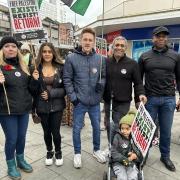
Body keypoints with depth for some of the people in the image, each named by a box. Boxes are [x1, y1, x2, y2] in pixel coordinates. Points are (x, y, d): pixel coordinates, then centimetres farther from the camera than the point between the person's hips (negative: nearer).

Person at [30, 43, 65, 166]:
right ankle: (49, 152, 42)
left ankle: (58, 152, 34)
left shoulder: (60, 68, -4)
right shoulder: (36, 68, -2)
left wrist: (51, 93, -15)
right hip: (42, 106, 1)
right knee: (47, 131, 14)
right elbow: (33, 90, 0)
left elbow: (65, 88, -3)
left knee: (55, 131, 4)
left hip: (57, 106, -1)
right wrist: (35, 80, -19)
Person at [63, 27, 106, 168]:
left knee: (97, 127, 17)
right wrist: (72, 96, -9)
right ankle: (77, 153, 34)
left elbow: (104, 76, 9)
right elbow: (67, 79, -4)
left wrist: (101, 83, -12)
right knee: (77, 128, 11)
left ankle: (97, 150, 41)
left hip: (95, 101, 3)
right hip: (79, 101, -2)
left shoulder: (100, 59, 2)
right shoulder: (71, 58, -5)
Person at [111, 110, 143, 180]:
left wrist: (136, 155, -17)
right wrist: (124, 159, -18)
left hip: (132, 163, 1)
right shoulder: (117, 137, -5)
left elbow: (141, 152, 5)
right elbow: (113, 152, -5)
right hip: (119, 162, -1)